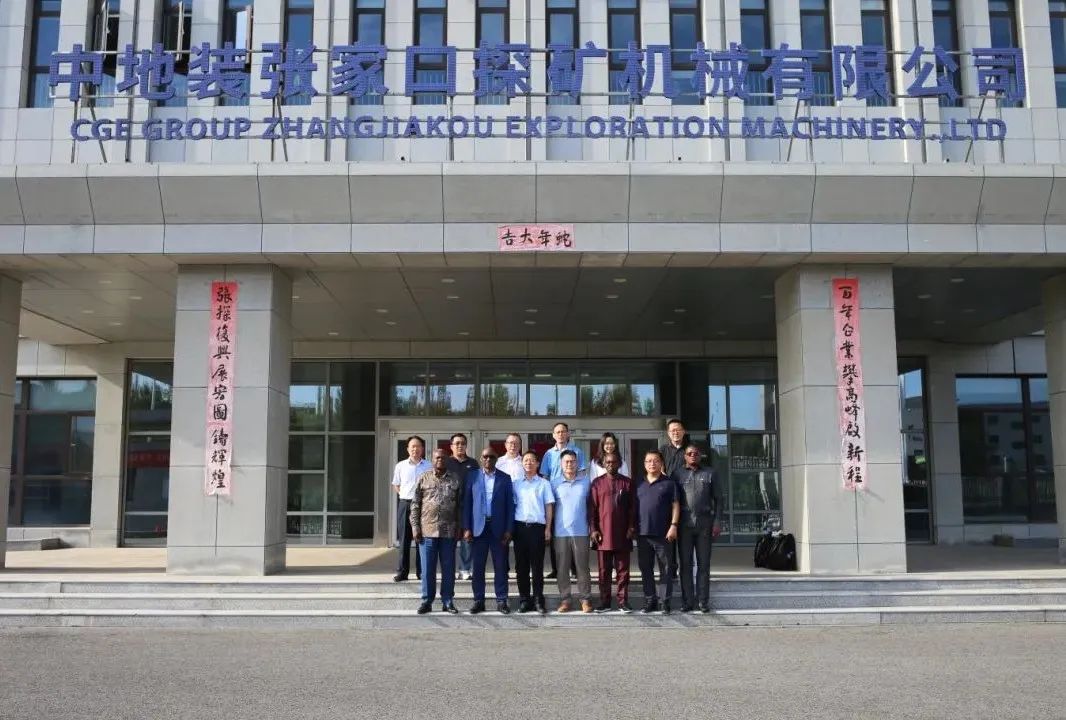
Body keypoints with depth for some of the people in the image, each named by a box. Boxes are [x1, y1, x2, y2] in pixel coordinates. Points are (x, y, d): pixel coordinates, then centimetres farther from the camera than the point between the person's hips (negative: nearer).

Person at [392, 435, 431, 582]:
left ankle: (421, 571, 10)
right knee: (404, 539, 3)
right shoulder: (400, 466, 5)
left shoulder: (429, 466, 1)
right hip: (405, 504, 1)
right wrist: (405, 494, 4)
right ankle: (402, 571, 8)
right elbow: (396, 485, 15)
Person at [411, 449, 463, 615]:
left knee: (448, 568, 6)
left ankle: (448, 601, 15)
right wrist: (415, 527, -3)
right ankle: (427, 601, 13)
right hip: (427, 531, -1)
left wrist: (459, 527, 2)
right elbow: (415, 505, 4)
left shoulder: (455, 480, 7)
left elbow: (460, 506, 7)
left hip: (449, 531, 1)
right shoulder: (423, 479, 4)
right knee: (427, 568, 4)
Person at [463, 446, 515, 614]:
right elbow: (467, 503, 5)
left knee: (500, 566, 3)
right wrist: (466, 528, -2)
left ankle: (501, 600, 11)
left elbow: (510, 505, 3)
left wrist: (509, 530, -4)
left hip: (499, 528, 0)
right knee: (478, 567, 3)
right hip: (478, 527, 0)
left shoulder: (505, 478, 4)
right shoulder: (472, 477, 6)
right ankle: (478, 600, 11)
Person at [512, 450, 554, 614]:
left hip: (537, 527, -2)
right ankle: (524, 599, 11)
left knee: (537, 565, 0)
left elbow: (549, 507, 5)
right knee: (521, 565, 4)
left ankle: (538, 599, 6)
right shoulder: (516, 483, 11)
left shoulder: (544, 484, 7)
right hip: (520, 526, 2)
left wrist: (548, 529, -1)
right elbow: (511, 505, 10)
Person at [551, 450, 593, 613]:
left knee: (582, 567, 2)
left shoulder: (586, 481, 4)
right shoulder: (555, 484, 4)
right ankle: (565, 599, 12)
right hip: (561, 532, 1)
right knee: (562, 567, 4)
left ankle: (585, 599, 10)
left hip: (581, 532, 0)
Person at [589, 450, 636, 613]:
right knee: (604, 570, 5)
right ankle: (604, 602, 11)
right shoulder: (597, 483, 5)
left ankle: (623, 601, 9)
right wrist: (594, 529, -3)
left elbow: (632, 507, 5)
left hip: (622, 534, 0)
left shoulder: (627, 482, 5)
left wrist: (632, 527, -3)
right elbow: (592, 508, 4)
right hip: (603, 534, 0)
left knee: (623, 569, 3)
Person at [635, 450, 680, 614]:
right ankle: (650, 600, 17)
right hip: (643, 533, 4)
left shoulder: (669, 482, 2)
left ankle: (665, 602, 7)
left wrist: (673, 525, -11)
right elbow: (634, 507, 16)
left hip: (663, 533, -4)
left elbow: (675, 505, -1)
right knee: (646, 568, 8)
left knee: (666, 569, 0)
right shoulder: (639, 484, 13)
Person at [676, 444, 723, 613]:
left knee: (703, 563, 3)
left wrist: (717, 522, -2)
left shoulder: (710, 473, 9)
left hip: (704, 523, 0)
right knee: (685, 563, 2)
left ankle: (703, 600, 8)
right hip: (685, 523, 0)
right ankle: (687, 600, 7)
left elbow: (718, 499, 7)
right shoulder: (678, 474, 9)